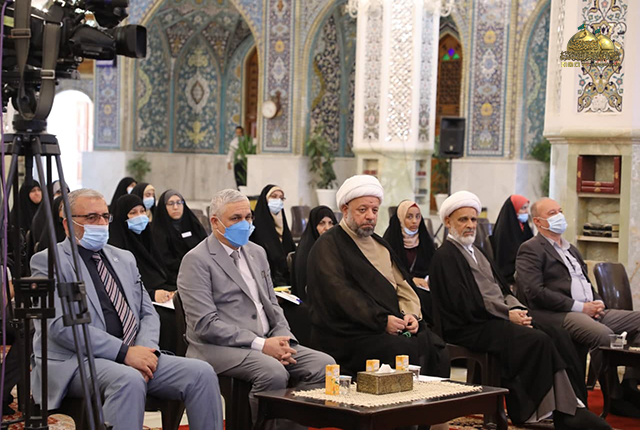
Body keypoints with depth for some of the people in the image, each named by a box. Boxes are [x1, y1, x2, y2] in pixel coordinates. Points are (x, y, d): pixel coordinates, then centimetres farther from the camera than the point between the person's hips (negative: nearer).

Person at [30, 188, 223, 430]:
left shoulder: (124, 259, 21)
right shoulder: (48, 262, -1)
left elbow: (148, 313, 18)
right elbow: (61, 325, -13)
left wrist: (145, 350, -6)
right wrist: (124, 352, -19)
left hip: (131, 357, 7)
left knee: (202, 373, -16)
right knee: (128, 380, -38)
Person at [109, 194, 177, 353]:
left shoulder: (145, 238, 21)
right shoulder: (115, 243, -3)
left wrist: (170, 291, 1)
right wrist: (152, 294, -15)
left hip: (159, 293, 7)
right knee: (167, 319, -32)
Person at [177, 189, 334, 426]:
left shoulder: (257, 253, 18)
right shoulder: (197, 260, -7)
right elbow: (205, 325, -15)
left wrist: (283, 340, -2)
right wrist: (260, 344, -19)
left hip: (266, 343, 8)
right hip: (220, 347, -7)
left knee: (323, 364, -13)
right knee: (274, 373, -34)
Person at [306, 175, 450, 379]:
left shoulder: (379, 245, 25)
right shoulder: (328, 246, -1)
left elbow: (402, 286, 23)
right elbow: (340, 294, -13)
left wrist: (411, 314, 2)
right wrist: (382, 321, -18)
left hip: (394, 326, 7)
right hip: (349, 334, -7)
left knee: (434, 346, -18)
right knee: (405, 350, -30)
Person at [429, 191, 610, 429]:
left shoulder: (476, 252, 24)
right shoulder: (445, 257, -5)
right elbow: (464, 304, -15)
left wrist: (517, 309, 0)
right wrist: (508, 314, -14)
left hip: (499, 318, 9)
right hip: (471, 328, -9)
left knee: (559, 337, -12)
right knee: (537, 340, -28)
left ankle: (573, 407, -18)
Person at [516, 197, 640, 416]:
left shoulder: (571, 249, 28)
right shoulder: (531, 249, -1)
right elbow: (535, 291, -13)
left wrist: (597, 302, 4)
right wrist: (579, 306, -14)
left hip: (589, 311, 9)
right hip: (558, 315, -8)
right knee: (604, 335, -34)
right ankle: (615, 398, -19)